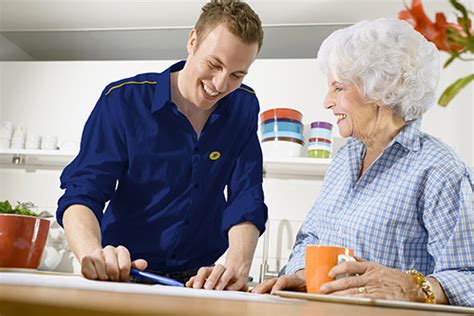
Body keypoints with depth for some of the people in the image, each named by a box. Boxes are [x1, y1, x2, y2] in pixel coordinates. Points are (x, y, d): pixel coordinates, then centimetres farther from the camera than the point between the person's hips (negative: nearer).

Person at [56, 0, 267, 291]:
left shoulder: (244, 107, 1)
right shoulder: (124, 100, -8)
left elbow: (246, 199, -5)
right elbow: (82, 193, -13)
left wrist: (238, 265, -24)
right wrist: (93, 255, -33)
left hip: (198, 279, 2)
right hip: (122, 276, -1)